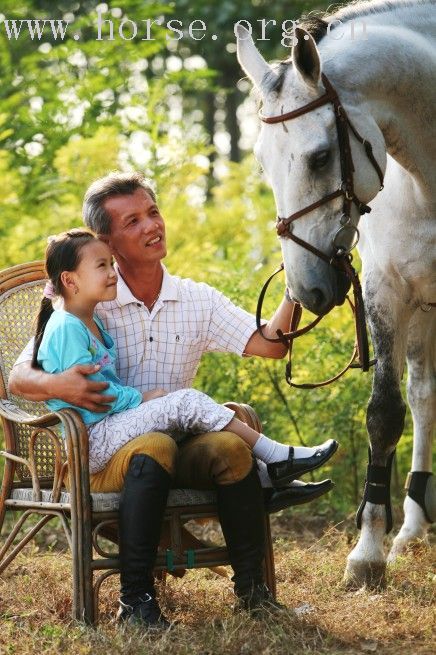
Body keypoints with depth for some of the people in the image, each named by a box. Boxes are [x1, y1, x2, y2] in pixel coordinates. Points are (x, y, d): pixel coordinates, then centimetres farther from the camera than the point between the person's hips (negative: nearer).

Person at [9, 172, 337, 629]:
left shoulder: (198, 301, 10)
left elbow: (269, 344, 0)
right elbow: (19, 378, -3)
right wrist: (56, 385, -25)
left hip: (181, 445, 3)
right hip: (102, 456, -3)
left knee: (230, 446, -29)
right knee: (154, 448, -37)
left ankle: (251, 587, -14)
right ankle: (135, 599, -31)